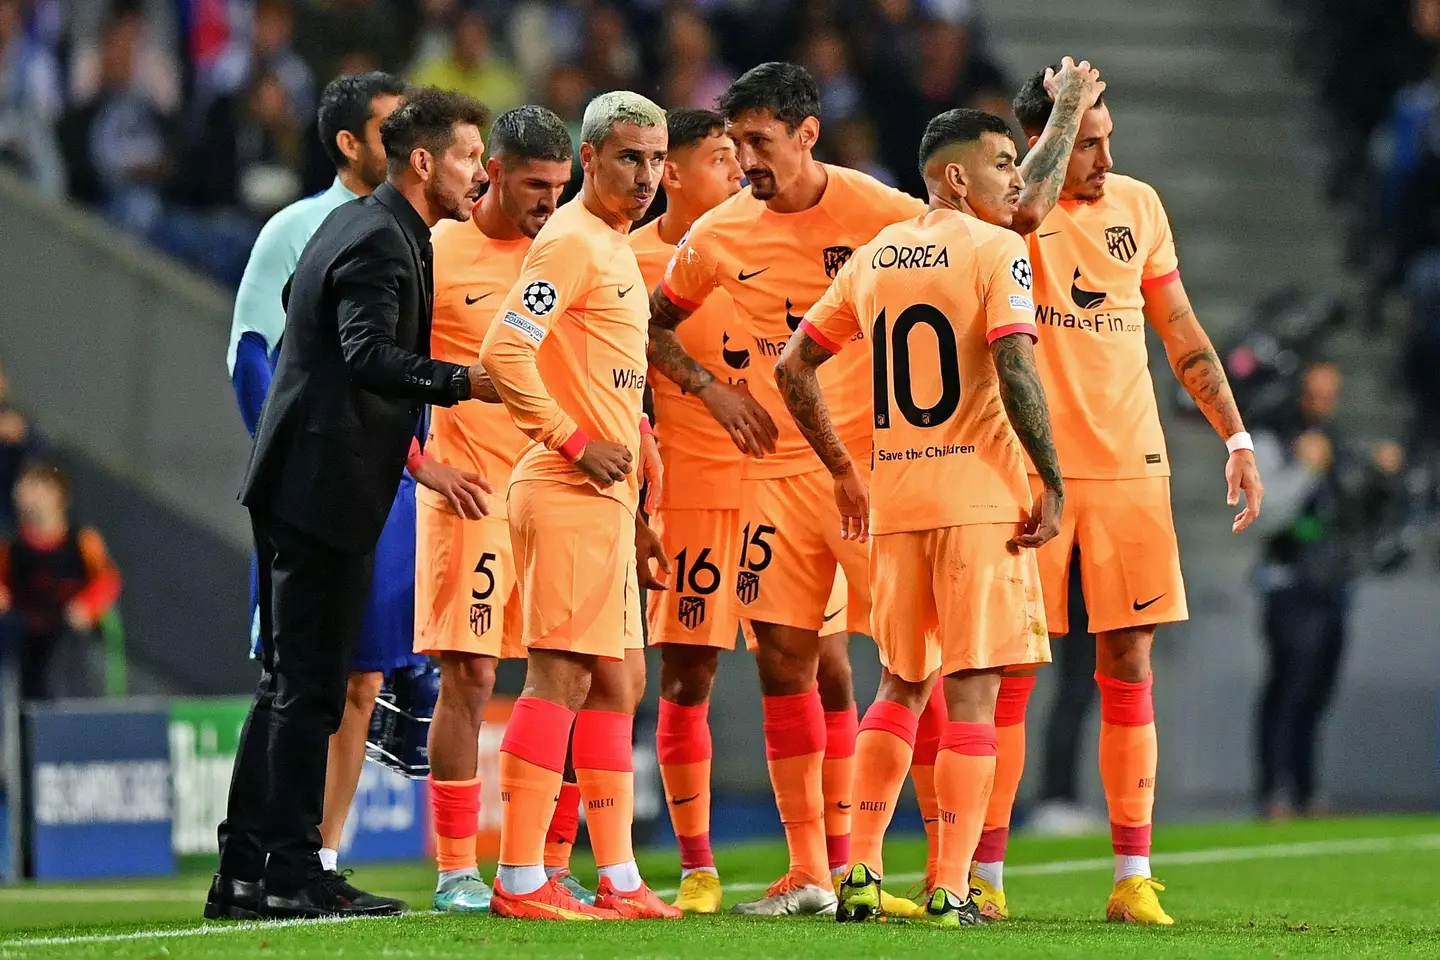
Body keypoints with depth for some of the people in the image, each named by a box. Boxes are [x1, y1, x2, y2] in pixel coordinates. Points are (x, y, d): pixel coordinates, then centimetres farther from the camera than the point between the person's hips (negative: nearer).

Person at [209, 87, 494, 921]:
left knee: (289, 685, 13)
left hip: (300, 479, 10)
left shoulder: (361, 223, 15)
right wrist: (462, 380, -38)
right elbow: (369, 355, -28)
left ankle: (244, 872, 16)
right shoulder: (380, 242, -15)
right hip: (325, 485, -10)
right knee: (308, 687, -6)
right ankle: (294, 874, -4)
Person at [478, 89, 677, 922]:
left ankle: (618, 878, 16)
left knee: (617, 681, 12)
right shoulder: (572, 242, -13)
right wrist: (576, 442, -18)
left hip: (605, 493, 10)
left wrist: (636, 436, 14)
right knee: (561, 676, -10)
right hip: (569, 495, -10)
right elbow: (504, 353, -21)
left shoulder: (616, 248, 18)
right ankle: (520, 879, -10)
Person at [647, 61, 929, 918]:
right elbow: (653, 323, 19)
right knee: (783, 659, 3)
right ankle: (809, 872, 11)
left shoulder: (879, 212, -8)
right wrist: (708, 386, 3)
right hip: (777, 467, 5)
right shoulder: (719, 237, 5)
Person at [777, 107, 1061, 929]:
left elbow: (794, 368, 14)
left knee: (902, 685, 18)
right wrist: (1054, 483, -13)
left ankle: (862, 873, 12)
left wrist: (845, 474, 22)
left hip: (893, 502, 6)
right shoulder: (998, 252, -7)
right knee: (973, 689, -1)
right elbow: (1015, 371, -20)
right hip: (980, 499, -6)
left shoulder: (875, 257, 12)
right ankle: (950, 890, -4)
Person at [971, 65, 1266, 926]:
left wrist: (1236, 438, 10)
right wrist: (1064, 107, -24)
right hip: (1027, 469, -3)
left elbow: (1180, 331, 15)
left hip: (1130, 467, 3)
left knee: (1129, 666, 2)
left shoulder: (1138, 205, 9)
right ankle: (985, 877, 7)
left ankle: (1134, 878, 5)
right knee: (1010, 669, -1)